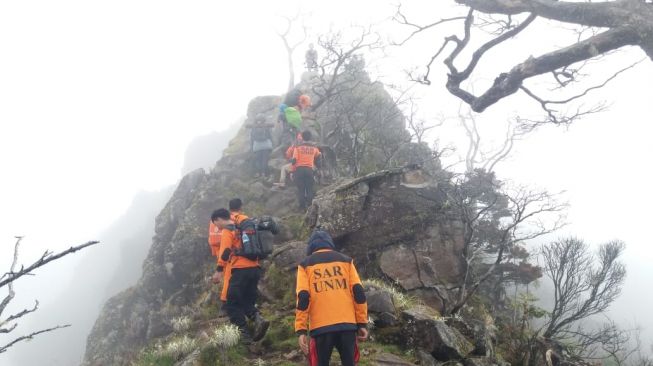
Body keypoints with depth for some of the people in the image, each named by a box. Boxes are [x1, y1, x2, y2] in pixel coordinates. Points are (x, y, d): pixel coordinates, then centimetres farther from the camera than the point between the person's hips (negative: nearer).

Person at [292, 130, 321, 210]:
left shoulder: (298, 147, -3)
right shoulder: (314, 148, 5)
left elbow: (294, 159, -8)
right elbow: (319, 155, 23)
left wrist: (292, 163, 12)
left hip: (299, 169, -1)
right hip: (309, 169, 1)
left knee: (300, 188, 5)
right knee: (309, 189, 9)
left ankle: (302, 205, 5)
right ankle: (310, 205, 7)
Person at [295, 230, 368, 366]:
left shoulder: (306, 264, 7)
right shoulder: (346, 260, 12)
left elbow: (303, 298, -3)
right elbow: (359, 292, 5)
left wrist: (301, 330, -3)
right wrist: (362, 323, 8)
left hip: (321, 326, -2)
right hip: (347, 324, 2)